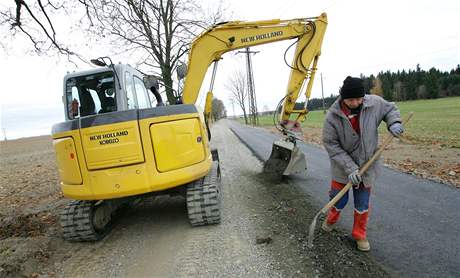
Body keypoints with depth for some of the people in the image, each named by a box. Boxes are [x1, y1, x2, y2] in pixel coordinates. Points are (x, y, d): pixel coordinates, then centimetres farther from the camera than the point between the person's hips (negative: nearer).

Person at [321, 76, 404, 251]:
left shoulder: (375, 103, -15)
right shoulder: (332, 116, -22)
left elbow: (390, 109, 8)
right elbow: (331, 145, -18)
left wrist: (394, 123, -14)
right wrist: (350, 168, -22)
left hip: (367, 165, 2)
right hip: (342, 168, -2)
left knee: (362, 204, 12)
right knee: (339, 200, 12)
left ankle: (359, 234, 35)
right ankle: (331, 219, 46)